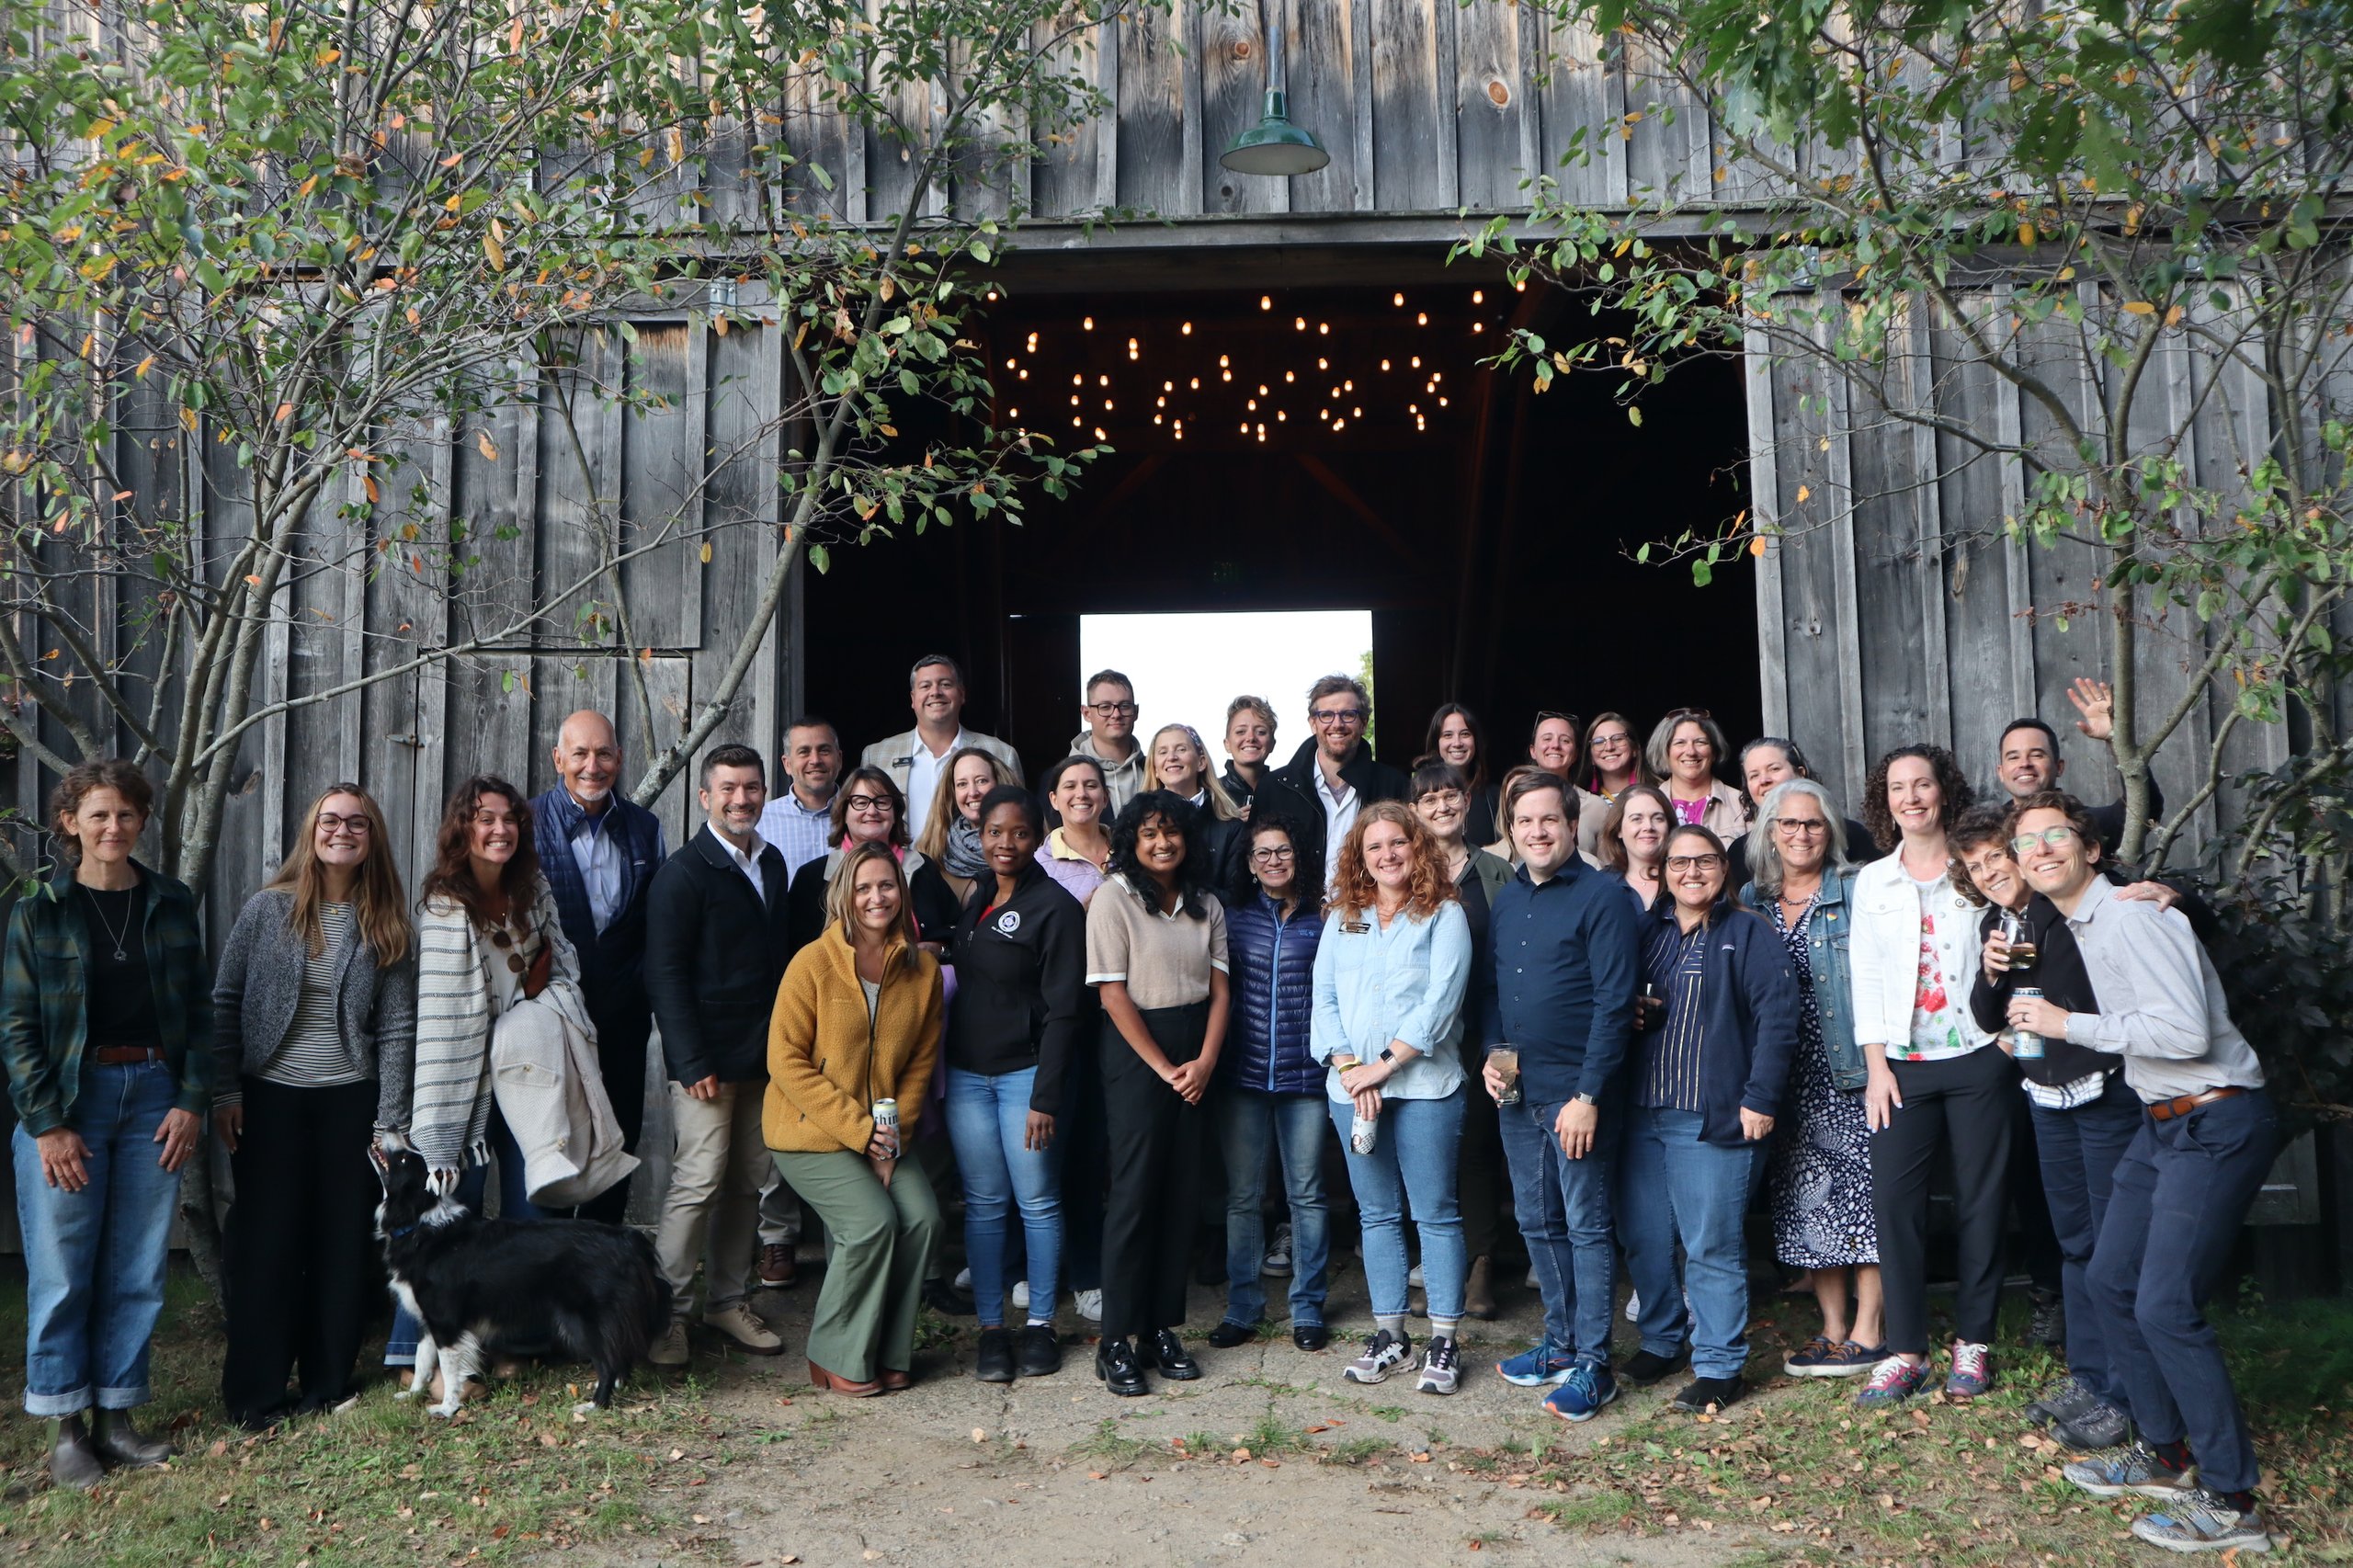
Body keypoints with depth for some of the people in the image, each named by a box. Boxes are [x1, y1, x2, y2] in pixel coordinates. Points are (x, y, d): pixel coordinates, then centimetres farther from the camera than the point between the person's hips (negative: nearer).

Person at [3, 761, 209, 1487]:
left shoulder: (171, 904, 6)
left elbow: (198, 1009, 8)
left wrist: (192, 1101, -1)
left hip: (154, 1095, 3)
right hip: (67, 1098, -2)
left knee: (138, 1269, 6)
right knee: (62, 1269, 1)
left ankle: (116, 1415, 18)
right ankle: (65, 1428, 14)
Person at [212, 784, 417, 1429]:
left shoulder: (387, 926, 2)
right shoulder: (268, 909, -1)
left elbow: (397, 1027, 1)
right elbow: (224, 1002, 2)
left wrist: (390, 1119, -3)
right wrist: (224, 1092, -3)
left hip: (350, 1100, 1)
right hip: (271, 1097, -1)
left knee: (346, 1241, 6)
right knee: (267, 1241, 3)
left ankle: (328, 1382, 20)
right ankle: (254, 1392, 15)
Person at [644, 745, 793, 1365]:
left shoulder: (772, 863, 13)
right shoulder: (683, 871, -8)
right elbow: (665, 972, -11)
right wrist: (692, 1062, -16)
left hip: (764, 1056, 6)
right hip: (707, 1059, -6)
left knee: (747, 1181, 10)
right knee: (698, 1182, -6)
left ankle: (728, 1301, 22)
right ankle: (667, 1313, 6)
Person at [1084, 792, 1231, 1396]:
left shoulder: (1205, 905, 11)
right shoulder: (1115, 897, -4)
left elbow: (1219, 988, 7)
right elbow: (1114, 994, -9)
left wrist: (1205, 1061, -9)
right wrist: (1164, 1069, -11)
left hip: (1198, 1056, 5)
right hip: (1136, 1051, -5)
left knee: (1184, 1193, 5)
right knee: (1134, 1192, -6)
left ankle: (1161, 1329, 15)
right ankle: (1117, 1341, 2)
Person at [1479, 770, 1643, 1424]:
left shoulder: (1603, 897, -10)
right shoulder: (1505, 900, 12)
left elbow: (1614, 1002, -14)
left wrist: (1588, 1094, -18)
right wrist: (1492, 1051, 1)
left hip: (1575, 1091, -7)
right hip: (1516, 1092, 7)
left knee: (1586, 1226, 0)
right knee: (1538, 1224, 14)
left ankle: (1592, 1364, 8)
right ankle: (1561, 1344, 27)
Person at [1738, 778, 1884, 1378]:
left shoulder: (1856, 890, -2)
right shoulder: (1750, 899, 11)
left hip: (1852, 1068, -4)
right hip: (1788, 1078, 4)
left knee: (1865, 1192, -3)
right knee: (1806, 1198, 7)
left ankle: (1868, 1332, 6)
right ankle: (1833, 1328, 18)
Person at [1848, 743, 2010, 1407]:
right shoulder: (1872, 881, 10)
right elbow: (1866, 978, 8)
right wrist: (1877, 1065, 1)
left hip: (1978, 1059, -1)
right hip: (1904, 1064, 2)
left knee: (1980, 1200, 2)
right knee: (1892, 1198, -7)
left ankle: (1973, 1340, 15)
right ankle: (1906, 1349, 1)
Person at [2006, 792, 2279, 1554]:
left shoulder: (2130, 917, -18)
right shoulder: (2078, 926, 11)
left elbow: (2187, 1030, -27)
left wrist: (2068, 1025, -20)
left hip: (2216, 1123, -10)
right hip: (2164, 1120, 10)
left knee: (2165, 1306, -12)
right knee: (2110, 1281, 14)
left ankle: (2230, 1502, 0)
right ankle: (2165, 1451, 29)